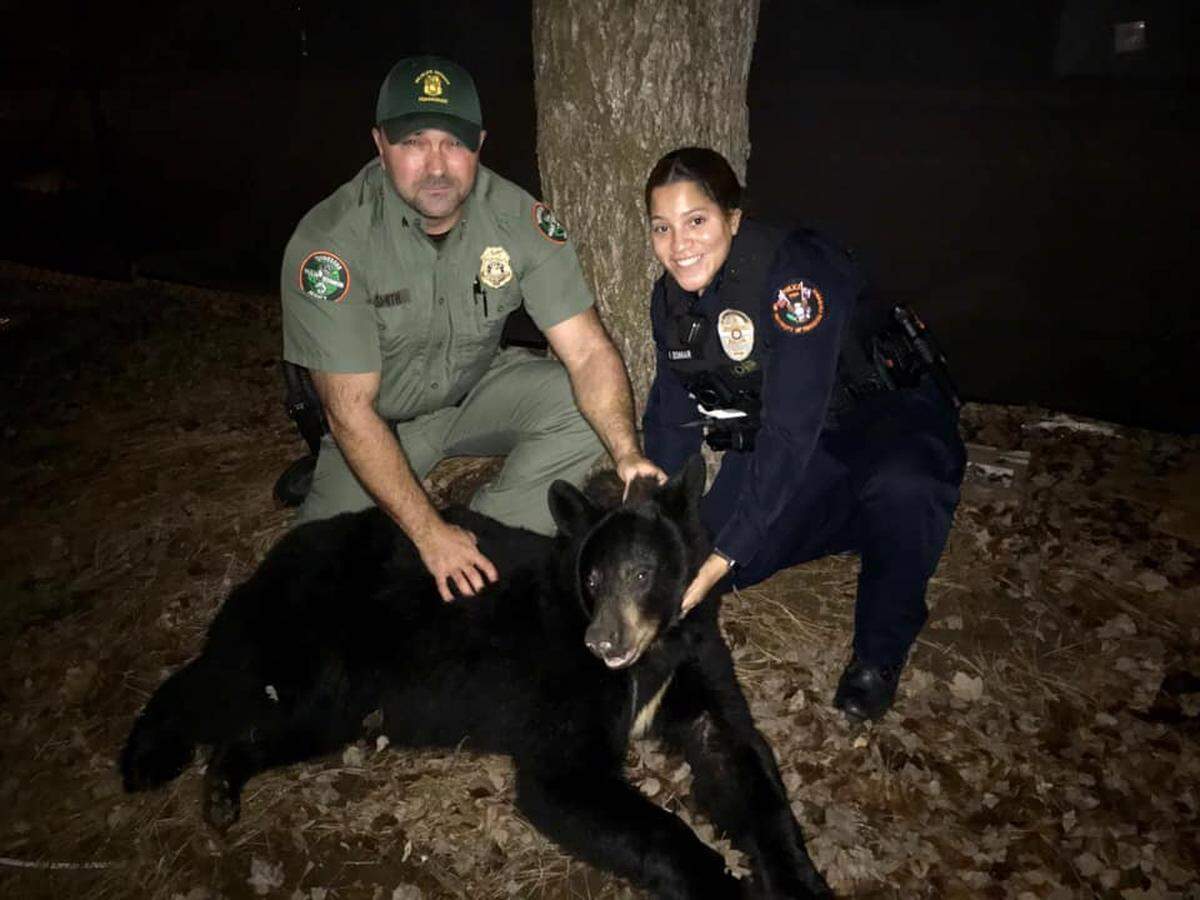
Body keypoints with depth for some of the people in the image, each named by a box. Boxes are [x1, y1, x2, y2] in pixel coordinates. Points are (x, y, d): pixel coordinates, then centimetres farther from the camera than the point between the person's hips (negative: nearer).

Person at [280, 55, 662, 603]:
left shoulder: (519, 218, -18)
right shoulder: (329, 242, -27)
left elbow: (587, 350, -20)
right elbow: (350, 410, -28)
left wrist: (627, 455, -37)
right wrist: (429, 532, -33)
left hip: (476, 389, 3)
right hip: (379, 420, -2)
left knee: (586, 407, -22)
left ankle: (487, 546, -11)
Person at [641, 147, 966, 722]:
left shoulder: (795, 274, -30)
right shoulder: (671, 296, -8)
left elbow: (792, 431, -36)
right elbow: (670, 417, 0)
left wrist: (724, 555, -40)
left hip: (886, 411, -6)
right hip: (771, 434, 6)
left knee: (901, 489, -41)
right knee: (695, 564, -9)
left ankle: (880, 653, -11)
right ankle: (843, 524, 20)